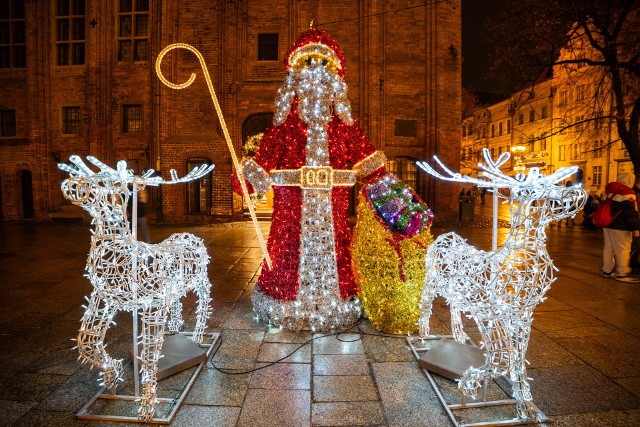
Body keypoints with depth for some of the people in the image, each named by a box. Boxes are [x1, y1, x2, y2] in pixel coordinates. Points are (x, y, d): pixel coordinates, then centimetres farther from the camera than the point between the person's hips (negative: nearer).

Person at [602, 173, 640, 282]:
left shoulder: (610, 193, 13)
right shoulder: (627, 194, -14)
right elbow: (631, 214, -17)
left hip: (607, 225, 9)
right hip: (620, 228, -9)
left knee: (608, 248, 12)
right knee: (623, 250, -4)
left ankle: (607, 270, 18)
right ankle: (622, 274, -1)